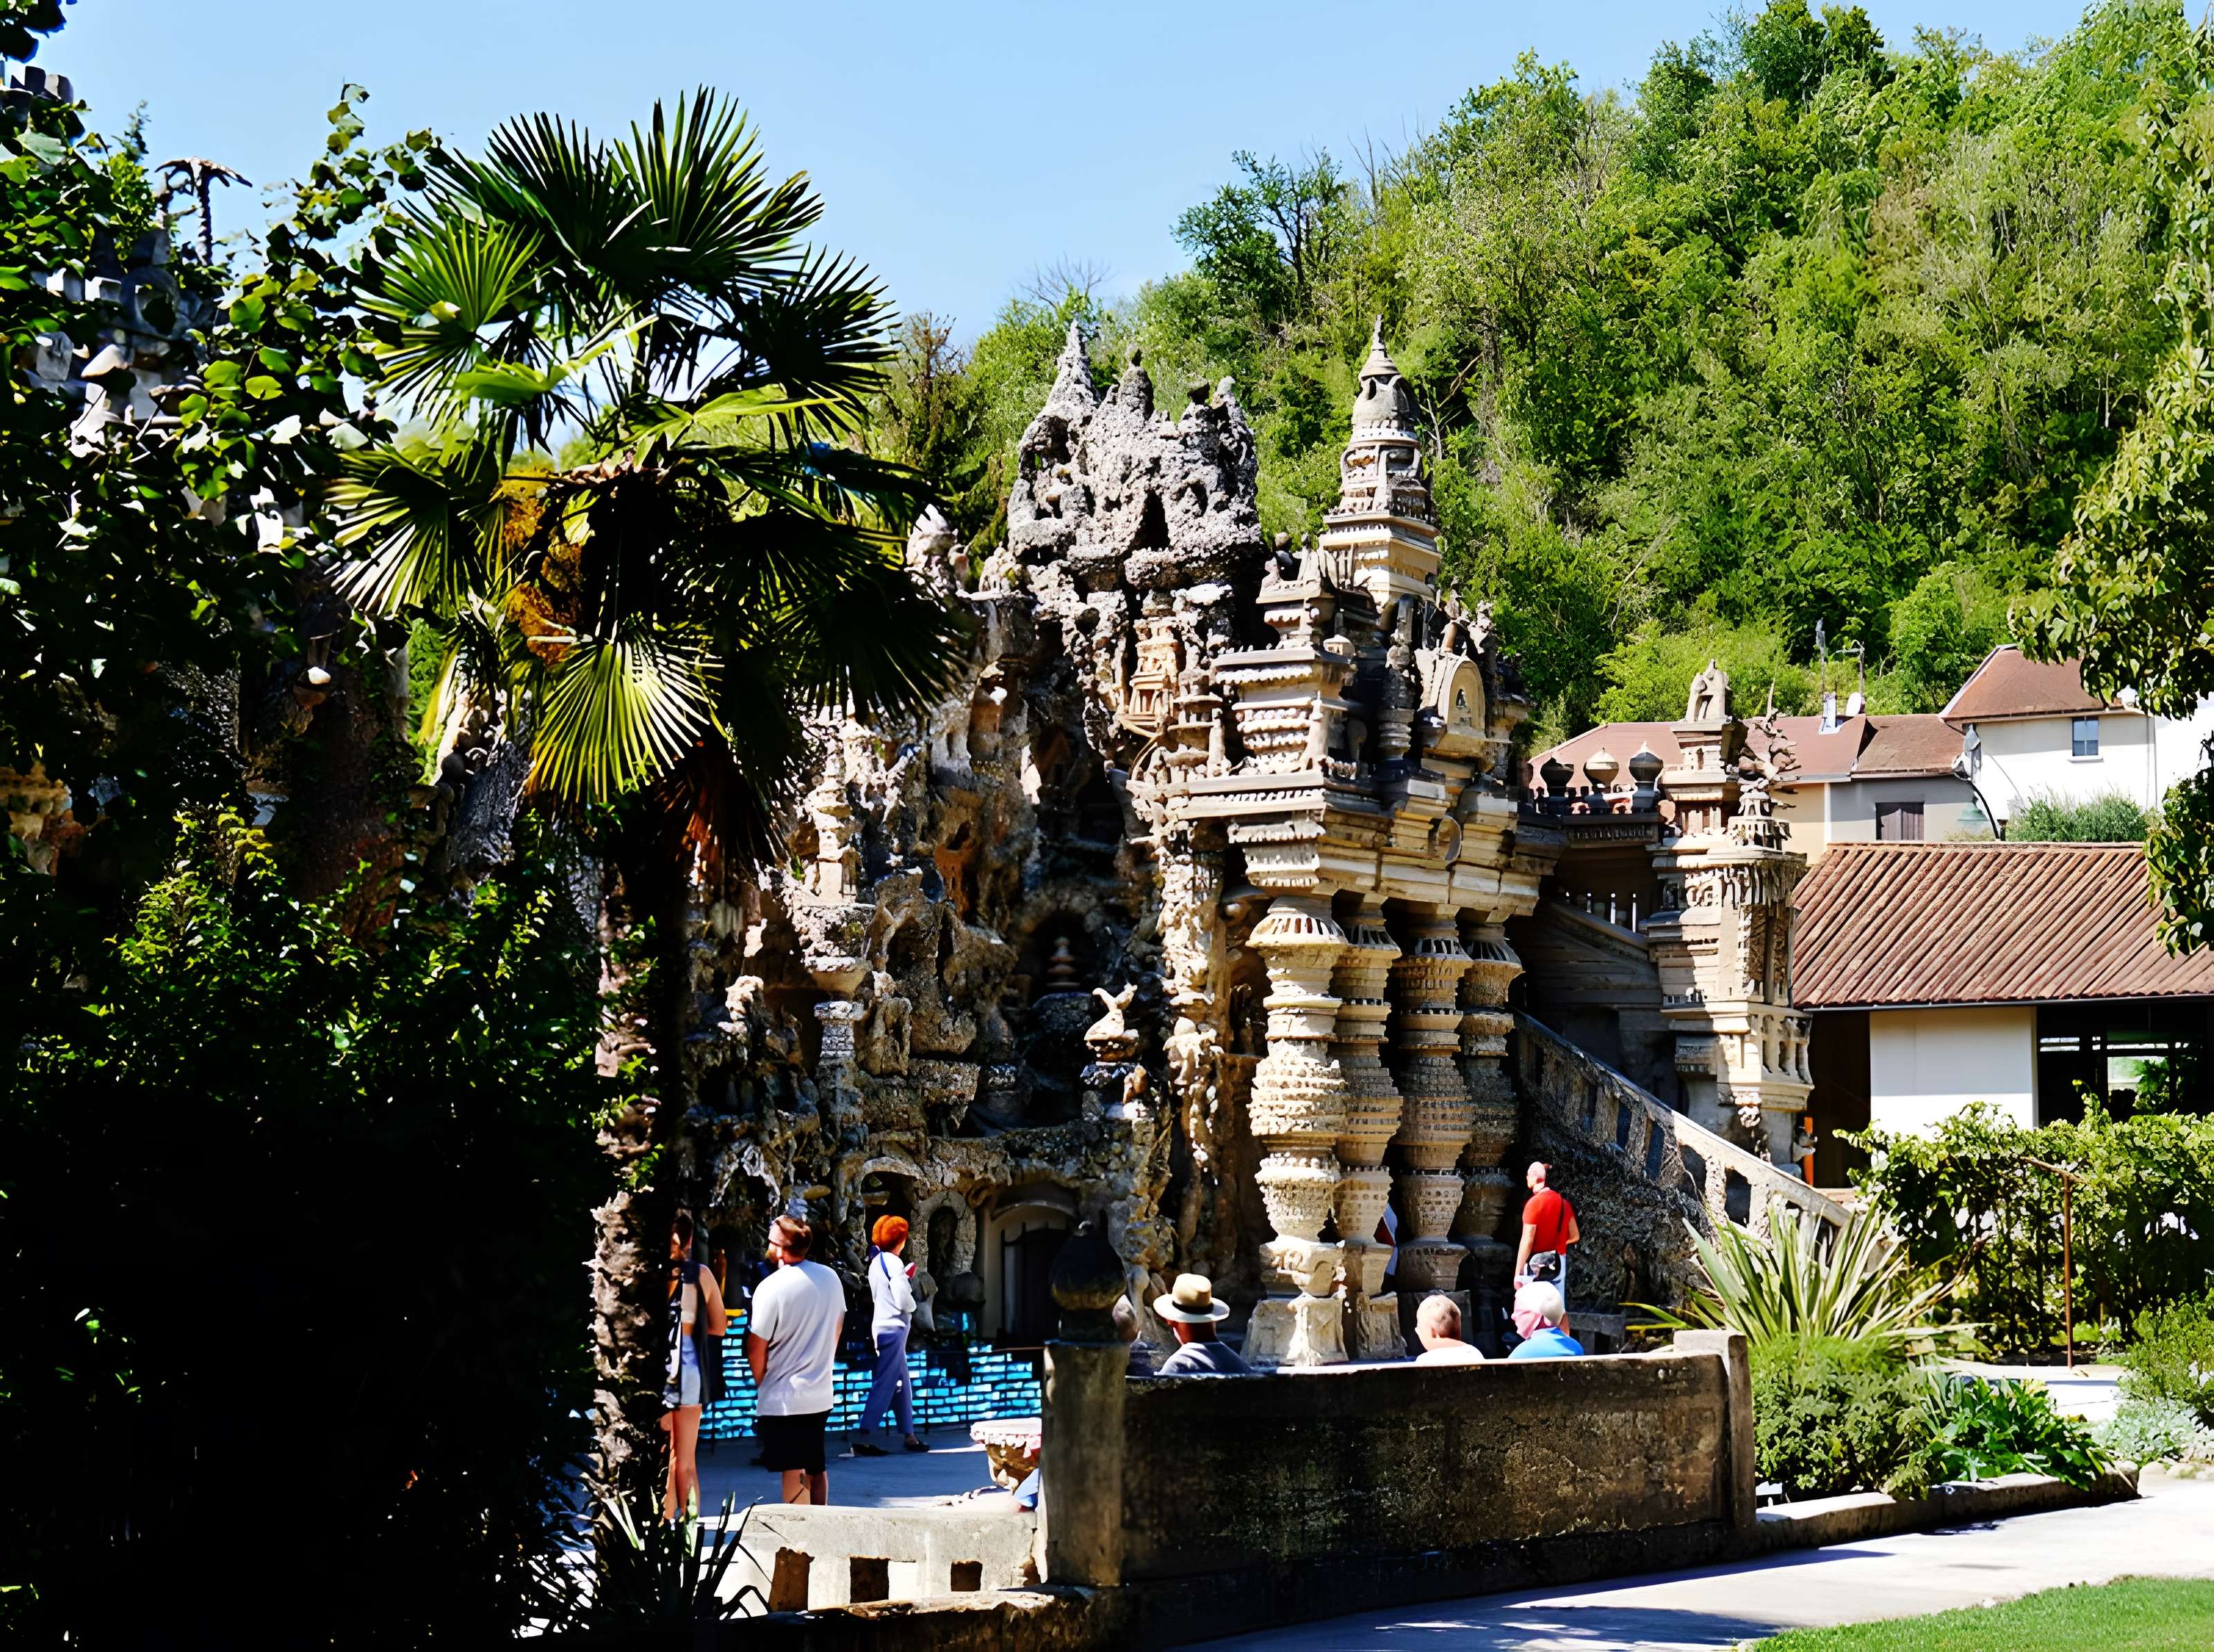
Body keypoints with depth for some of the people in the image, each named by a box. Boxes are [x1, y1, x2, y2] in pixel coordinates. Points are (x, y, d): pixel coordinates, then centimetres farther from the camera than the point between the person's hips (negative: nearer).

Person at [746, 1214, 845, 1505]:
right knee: (816, 1468, 17)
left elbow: (756, 1347, -13)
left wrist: (761, 1383, 4)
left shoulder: (771, 1288, -18)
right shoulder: (830, 1278, 2)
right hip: (822, 1393, 7)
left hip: (783, 1398, -7)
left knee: (793, 1473, -2)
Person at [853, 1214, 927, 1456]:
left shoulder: (876, 1262, 12)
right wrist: (912, 1302, 3)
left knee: (902, 1385, 15)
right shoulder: (893, 1263, -15)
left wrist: (907, 1281, 12)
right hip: (893, 1328, -10)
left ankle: (909, 1435, 19)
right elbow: (903, 1301, -19)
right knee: (884, 1385, -9)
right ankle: (862, 1438, -13)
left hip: (882, 1326, 10)